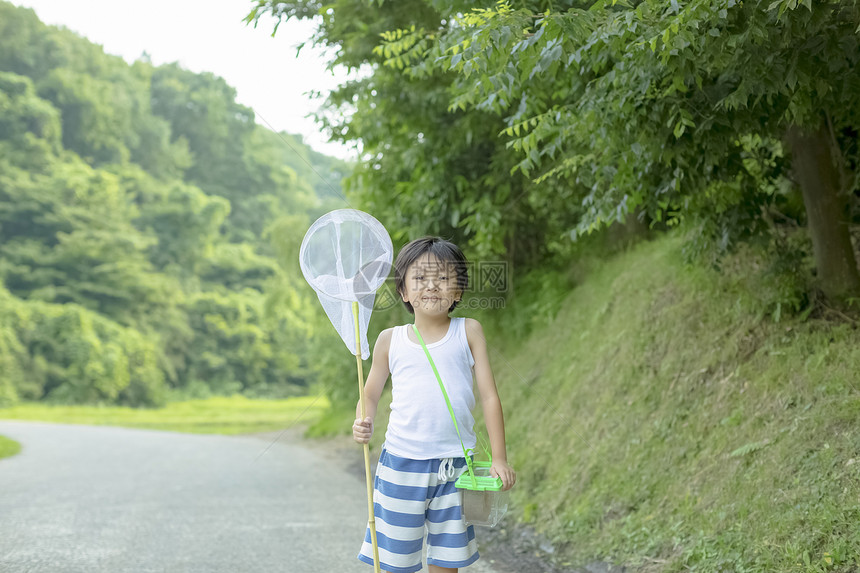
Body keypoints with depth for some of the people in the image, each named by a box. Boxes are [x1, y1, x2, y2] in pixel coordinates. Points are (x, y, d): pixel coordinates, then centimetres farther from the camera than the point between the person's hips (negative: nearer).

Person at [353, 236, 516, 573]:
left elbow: (489, 396, 1)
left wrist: (499, 458, -1)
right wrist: (363, 425, -9)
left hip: (454, 467, 0)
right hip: (401, 464, 0)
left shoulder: (468, 332, 0)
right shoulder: (391, 340, 2)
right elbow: (371, 394, 12)